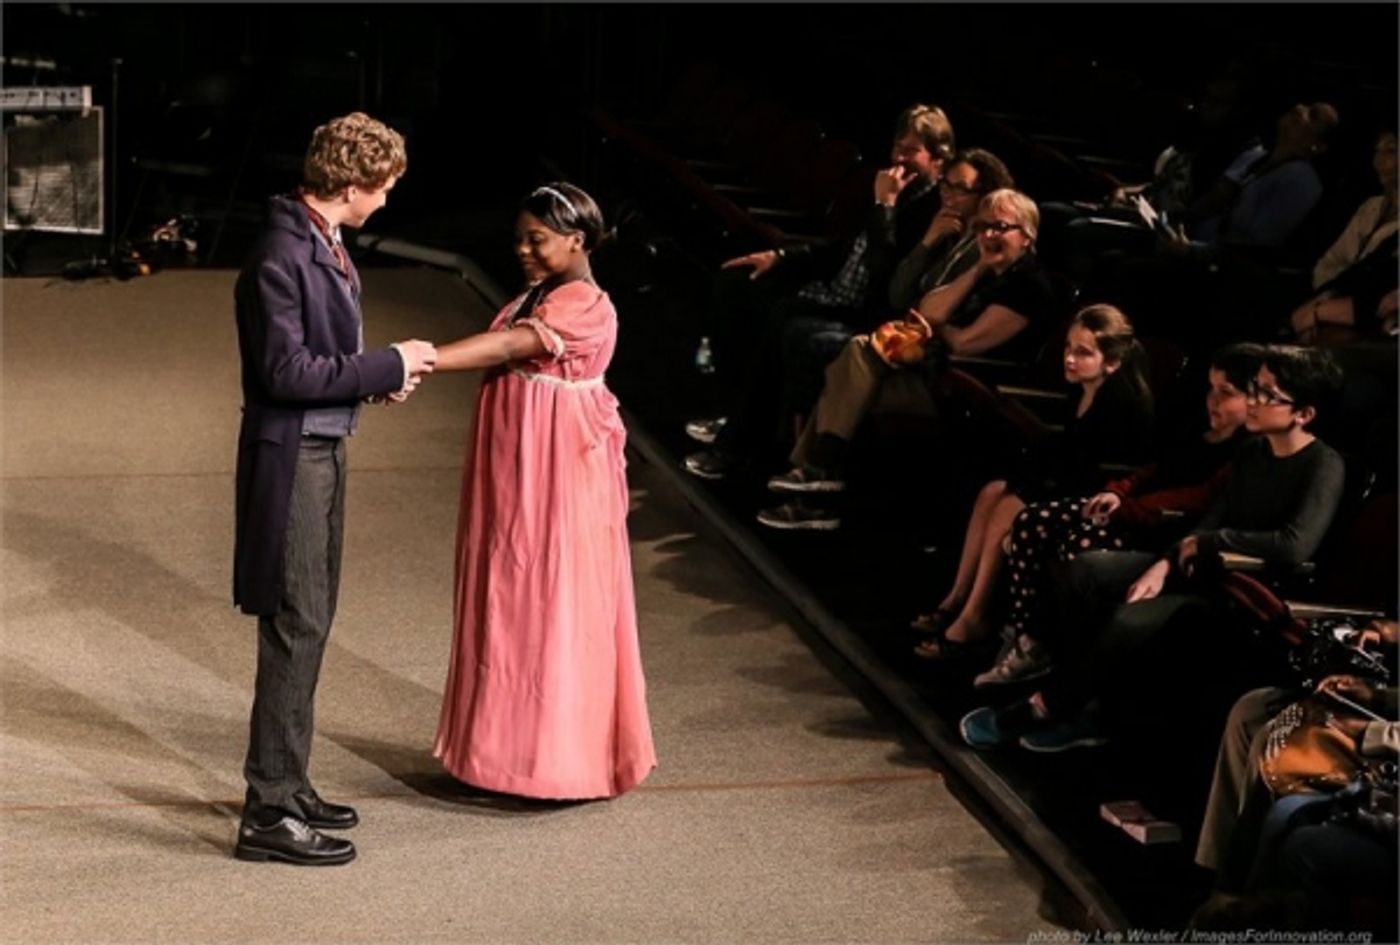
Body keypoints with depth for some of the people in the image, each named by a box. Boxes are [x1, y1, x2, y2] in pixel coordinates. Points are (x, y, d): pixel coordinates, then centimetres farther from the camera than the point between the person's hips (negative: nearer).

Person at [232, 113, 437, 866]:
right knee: (294, 629, -6)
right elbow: (284, 372, -23)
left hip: (323, 451, 10)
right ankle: (269, 814, 0)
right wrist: (387, 365, -17)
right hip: (291, 458, -10)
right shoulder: (281, 257, -20)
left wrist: (385, 372, 5)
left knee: (309, 626, 16)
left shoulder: (323, 246, 10)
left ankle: (287, 785, 27)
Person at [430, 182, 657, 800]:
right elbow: (499, 356, 3)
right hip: (516, 474, 9)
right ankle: (515, 743, 22)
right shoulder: (533, 298, 14)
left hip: (561, 476, -9)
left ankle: (567, 760, 7)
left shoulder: (585, 306, -17)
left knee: (558, 607, -2)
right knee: (514, 598, 12)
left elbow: (506, 347, -29)